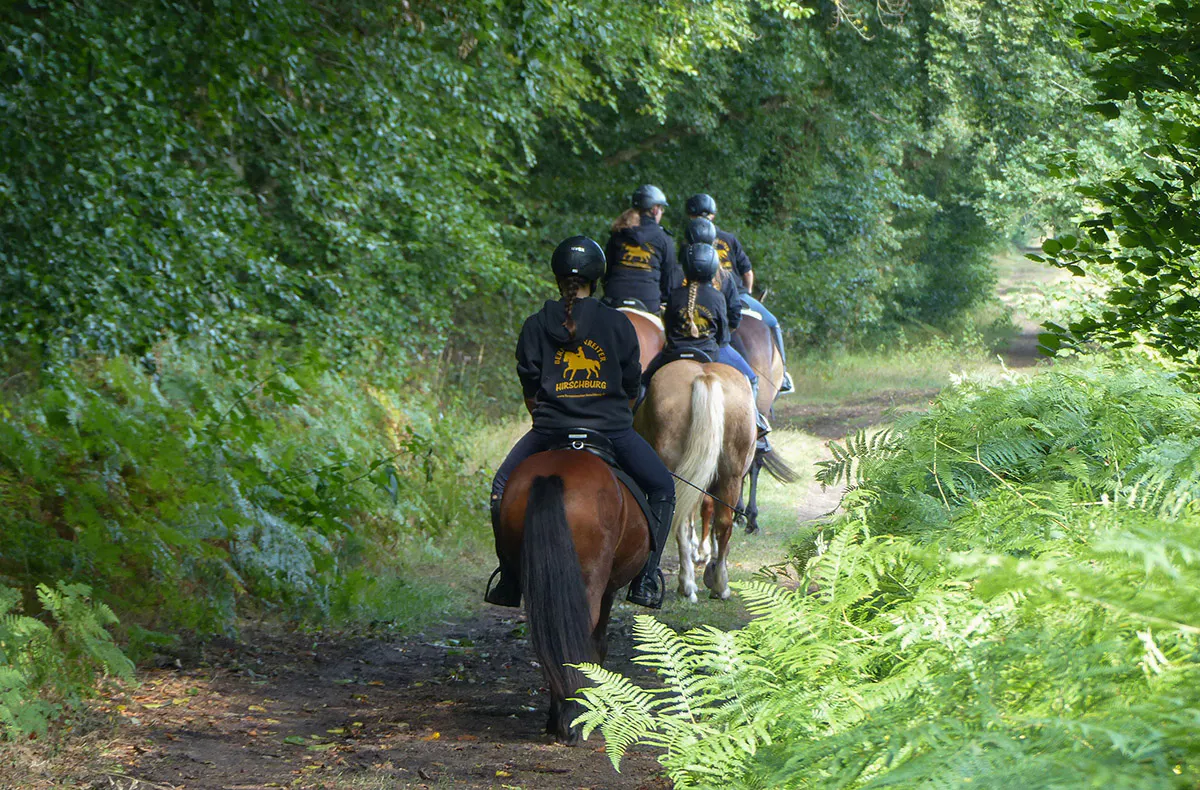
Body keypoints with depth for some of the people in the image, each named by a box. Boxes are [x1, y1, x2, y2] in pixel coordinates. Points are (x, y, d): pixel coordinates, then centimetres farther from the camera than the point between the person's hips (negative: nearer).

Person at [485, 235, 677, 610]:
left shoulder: (536, 325, 3)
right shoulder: (617, 323, 2)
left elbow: (530, 389, 7)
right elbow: (631, 387, 8)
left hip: (551, 430, 1)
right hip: (612, 428, -1)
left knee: (503, 486, 21)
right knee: (662, 488, 18)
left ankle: (509, 582, 14)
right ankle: (645, 579, 7)